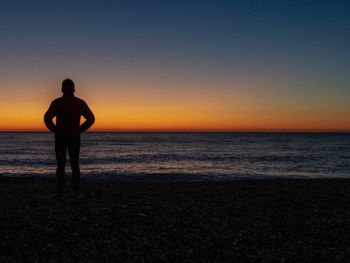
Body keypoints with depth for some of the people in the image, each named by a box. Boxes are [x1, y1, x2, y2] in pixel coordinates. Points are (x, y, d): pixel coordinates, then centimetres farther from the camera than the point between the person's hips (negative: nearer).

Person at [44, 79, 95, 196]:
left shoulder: (56, 102, -3)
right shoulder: (80, 103, 1)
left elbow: (47, 118, -15)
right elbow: (91, 118, -6)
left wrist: (55, 130, -2)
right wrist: (80, 129, 1)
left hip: (60, 138, -1)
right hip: (75, 138, 1)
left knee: (60, 166, 6)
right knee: (75, 165, 8)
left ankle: (60, 191, 7)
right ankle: (76, 191, 7)